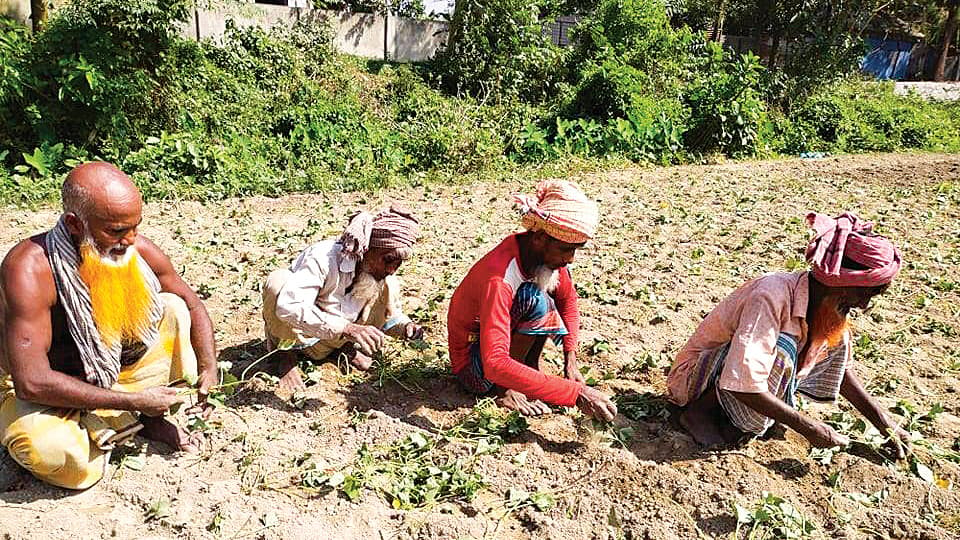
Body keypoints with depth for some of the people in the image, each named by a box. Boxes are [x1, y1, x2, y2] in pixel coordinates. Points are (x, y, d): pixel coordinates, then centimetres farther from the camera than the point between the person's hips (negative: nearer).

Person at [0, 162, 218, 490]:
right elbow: (33, 383, -34)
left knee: (172, 308, -12)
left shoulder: (138, 250, -17)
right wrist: (133, 400, -30)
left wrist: (208, 368, -15)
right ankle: (132, 421, -3)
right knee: (50, 451, -35)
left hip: (109, 370, 5)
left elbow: (192, 305, 0)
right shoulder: (29, 269, -32)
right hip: (38, 389, -5)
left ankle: (149, 417, -6)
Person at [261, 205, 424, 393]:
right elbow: (288, 307, -44)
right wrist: (346, 327, -53)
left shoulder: (385, 275, -12)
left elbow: (389, 314, 4)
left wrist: (405, 326, -21)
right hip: (293, 331, -4)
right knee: (278, 281, -36)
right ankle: (285, 353, -11)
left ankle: (343, 347, 0)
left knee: (389, 287, -14)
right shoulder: (322, 258, -32)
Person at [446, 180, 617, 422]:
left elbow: (568, 300, 8)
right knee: (536, 301, -31)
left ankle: (532, 366, -1)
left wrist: (571, 361, -4)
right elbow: (495, 364, -43)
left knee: (557, 280, -6)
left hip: (504, 341, 8)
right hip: (475, 368, -7)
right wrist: (576, 393, -44)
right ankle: (507, 391, -13)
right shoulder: (499, 277, -35)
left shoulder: (547, 253, -11)